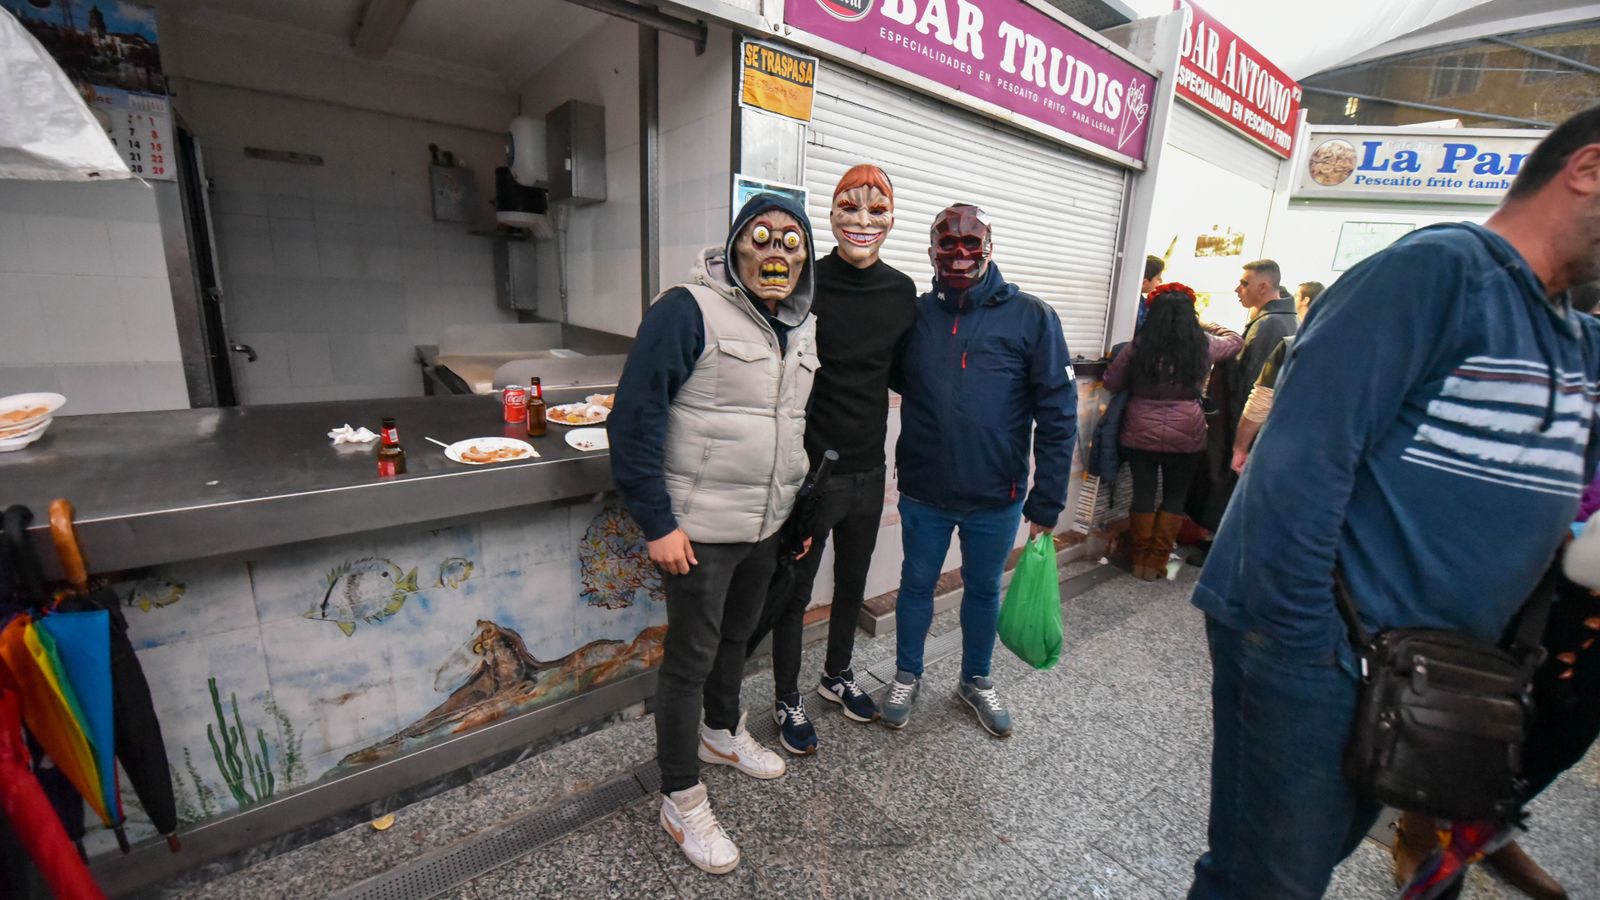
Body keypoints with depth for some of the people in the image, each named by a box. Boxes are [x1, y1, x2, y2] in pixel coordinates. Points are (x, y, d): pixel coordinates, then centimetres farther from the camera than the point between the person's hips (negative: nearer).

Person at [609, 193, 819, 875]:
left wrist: (800, 508, 15)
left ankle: (721, 733, 50)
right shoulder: (689, 310, -16)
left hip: (767, 526, 7)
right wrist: (658, 524, -18)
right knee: (691, 657, 7)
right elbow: (635, 418, -18)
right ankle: (681, 799, 28)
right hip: (698, 529, -7)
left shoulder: (803, 327, 8)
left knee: (736, 636, 24)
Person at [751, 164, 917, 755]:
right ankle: (787, 700, 35)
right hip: (810, 469, -5)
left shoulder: (902, 291, 2)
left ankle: (837, 676, 47)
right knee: (792, 591, 11)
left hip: (868, 469, 6)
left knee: (853, 584, 22)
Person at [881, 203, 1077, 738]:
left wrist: (1048, 499, -9)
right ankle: (907, 678, 39)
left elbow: (1058, 413, -8)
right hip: (924, 492, 1)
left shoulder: (1031, 318, -7)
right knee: (917, 584, 16)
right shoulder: (915, 315, -1)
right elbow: (895, 379, 12)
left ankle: (976, 681, 42)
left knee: (984, 589, 18)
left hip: (996, 496, -1)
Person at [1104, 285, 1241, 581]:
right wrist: (1203, 325, 31)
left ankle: (1140, 561, 20)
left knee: (1143, 493, 10)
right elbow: (1236, 340, 20)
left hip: (1140, 434, 0)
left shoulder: (1138, 346, -7)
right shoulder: (1204, 346, -2)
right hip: (1186, 437, 0)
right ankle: (1156, 563, 18)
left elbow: (1111, 382, 3)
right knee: (1175, 496, 13)